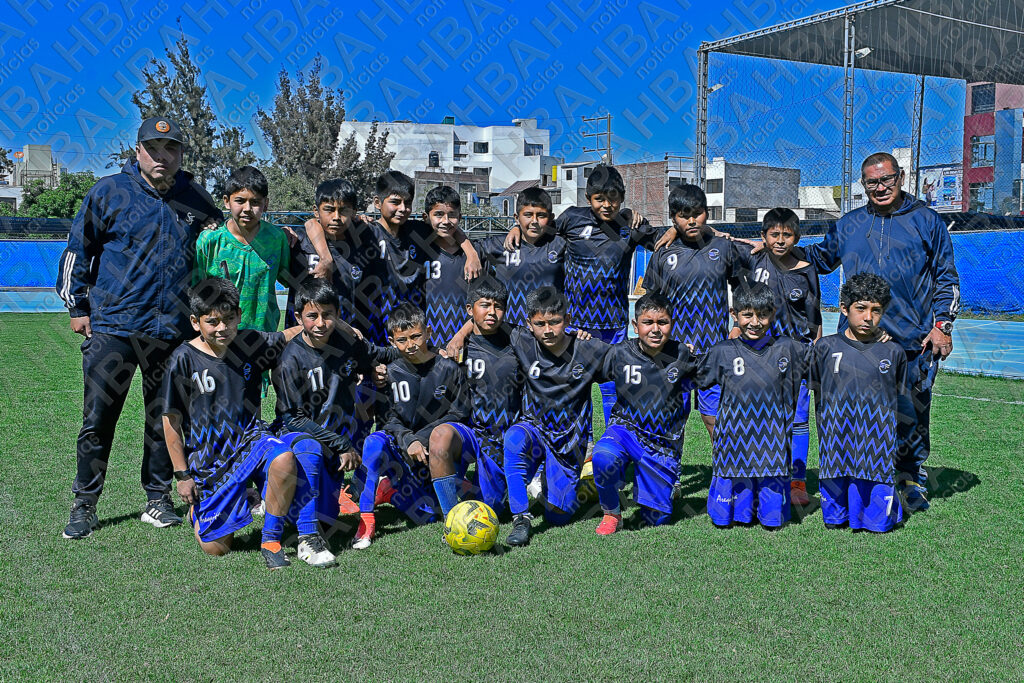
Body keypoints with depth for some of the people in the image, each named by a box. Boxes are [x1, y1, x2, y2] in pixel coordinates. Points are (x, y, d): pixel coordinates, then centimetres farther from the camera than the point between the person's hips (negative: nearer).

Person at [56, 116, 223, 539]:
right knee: (97, 420, 1)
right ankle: (84, 506, 14)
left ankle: (158, 500, 23)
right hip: (111, 326, -2)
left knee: (164, 420, 10)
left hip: (171, 330, 2)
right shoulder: (108, 192, 1)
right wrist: (77, 306, 4)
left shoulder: (194, 198, 9)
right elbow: (78, 249, 6)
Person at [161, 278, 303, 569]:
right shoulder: (183, 360, -11)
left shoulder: (250, 343, -4)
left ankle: (271, 540, -13)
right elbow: (171, 421, -4)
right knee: (216, 548, -1)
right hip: (207, 457, -1)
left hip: (249, 439, 1)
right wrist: (182, 474, -3)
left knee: (283, 459, -35)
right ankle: (198, 512, 36)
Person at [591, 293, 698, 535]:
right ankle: (611, 513, -8)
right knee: (603, 458, -36)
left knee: (657, 519, 4)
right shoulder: (620, 353, -8)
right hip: (626, 430, -1)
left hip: (664, 445, 1)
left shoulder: (683, 356, -6)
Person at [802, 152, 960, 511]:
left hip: (914, 340, -2)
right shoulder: (848, 226, 13)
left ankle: (913, 480, 20)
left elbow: (947, 277, 10)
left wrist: (942, 325, 0)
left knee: (912, 413, 3)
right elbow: (821, 258, 29)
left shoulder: (925, 221, 7)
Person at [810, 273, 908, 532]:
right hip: (836, 450, 1)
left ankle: (889, 495, 24)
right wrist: (826, 440, 10)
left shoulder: (893, 352, 2)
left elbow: (898, 402, 12)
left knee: (879, 523, -3)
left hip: (877, 451, 0)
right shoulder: (826, 348, 2)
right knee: (833, 520, 3)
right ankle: (841, 502, 30)